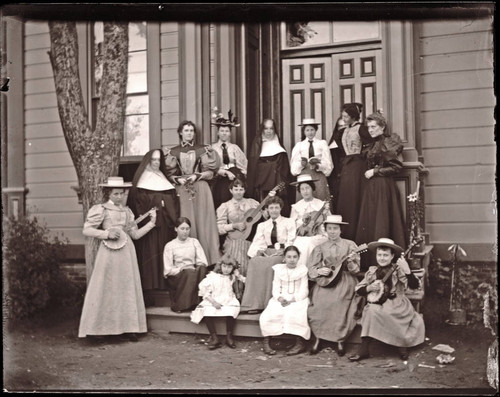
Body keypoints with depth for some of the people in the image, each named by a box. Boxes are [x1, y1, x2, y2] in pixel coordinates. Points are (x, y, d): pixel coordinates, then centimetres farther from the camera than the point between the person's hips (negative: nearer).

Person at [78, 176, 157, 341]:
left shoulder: (127, 211, 13)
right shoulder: (101, 210, -2)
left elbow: (136, 234, 12)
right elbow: (87, 230, -7)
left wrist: (151, 222, 5)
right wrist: (107, 234, -14)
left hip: (126, 253, 5)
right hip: (109, 253, -5)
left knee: (128, 289, 6)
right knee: (105, 290, -2)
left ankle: (128, 327, 14)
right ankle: (95, 327, 6)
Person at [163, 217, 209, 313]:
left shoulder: (194, 242, 13)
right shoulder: (170, 246, 5)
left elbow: (203, 263, 5)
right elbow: (167, 270, -1)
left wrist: (197, 269, -15)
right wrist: (180, 270, -16)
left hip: (194, 273, 2)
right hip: (177, 276, -2)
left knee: (201, 270, -31)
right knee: (188, 273, -35)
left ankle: (195, 303, -28)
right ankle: (181, 305, -28)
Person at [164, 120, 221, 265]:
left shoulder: (203, 149, 7)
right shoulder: (173, 152, 9)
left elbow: (210, 172, 4)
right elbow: (170, 174, 7)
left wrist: (196, 176, -11)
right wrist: (178, 179, -11)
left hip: (201, 190, 0)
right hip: (181, 191, 0)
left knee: (202, 222, -2)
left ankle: (207, 260, 4)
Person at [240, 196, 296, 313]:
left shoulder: (289, 222, 13)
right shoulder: (262, 225, 23)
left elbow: (291, 241, 2)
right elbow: (258, 242, 10)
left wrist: (283, 252, -15)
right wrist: (258, 251, -12)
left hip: (282, 253, -3)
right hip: (266, 253, 3)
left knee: (269, 264, -35)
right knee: (254, 262, -30)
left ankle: (268, 303, -32)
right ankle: (254, 304, -33)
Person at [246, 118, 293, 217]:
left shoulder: (278, 143, 14)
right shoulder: (257, 144, 6)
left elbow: (284, 165, 13)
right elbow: (252, 164, 2)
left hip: (277, 182, 2)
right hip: (262, 180, -2)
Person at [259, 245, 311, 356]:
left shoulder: (302, 270, 8)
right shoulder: (279, 269, 13)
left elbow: (304, 291, 1)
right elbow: (275, 289, 7)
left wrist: (292, 300, -17)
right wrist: (280, 298, -16)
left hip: (298, 300, -2)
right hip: (280, 300, 2)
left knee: (293, 314, -35)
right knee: (266, 316, -25)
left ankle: (300, 342, -23)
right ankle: (266, 343, -15)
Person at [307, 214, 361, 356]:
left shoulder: (349, 245, 7)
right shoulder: (320, 248, 10)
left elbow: (355, 270, 3)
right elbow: (311, 270, 7)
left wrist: (350, 262, -17)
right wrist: (319, 271, -12)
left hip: (345, 282, -1)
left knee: (339, 304, -28)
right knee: (319, 304, -25)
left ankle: (340, 341, -6)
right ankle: (318, 339, -4)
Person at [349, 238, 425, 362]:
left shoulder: (398, 270, -4)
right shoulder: (372, 271, 7)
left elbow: (414, 285, -17)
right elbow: (358, 290, 13)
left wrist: (406, 270, -30)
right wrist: (369, 288, -7)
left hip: (396, 305, -3)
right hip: (378, 304, 4)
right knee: (371, 310, -29)